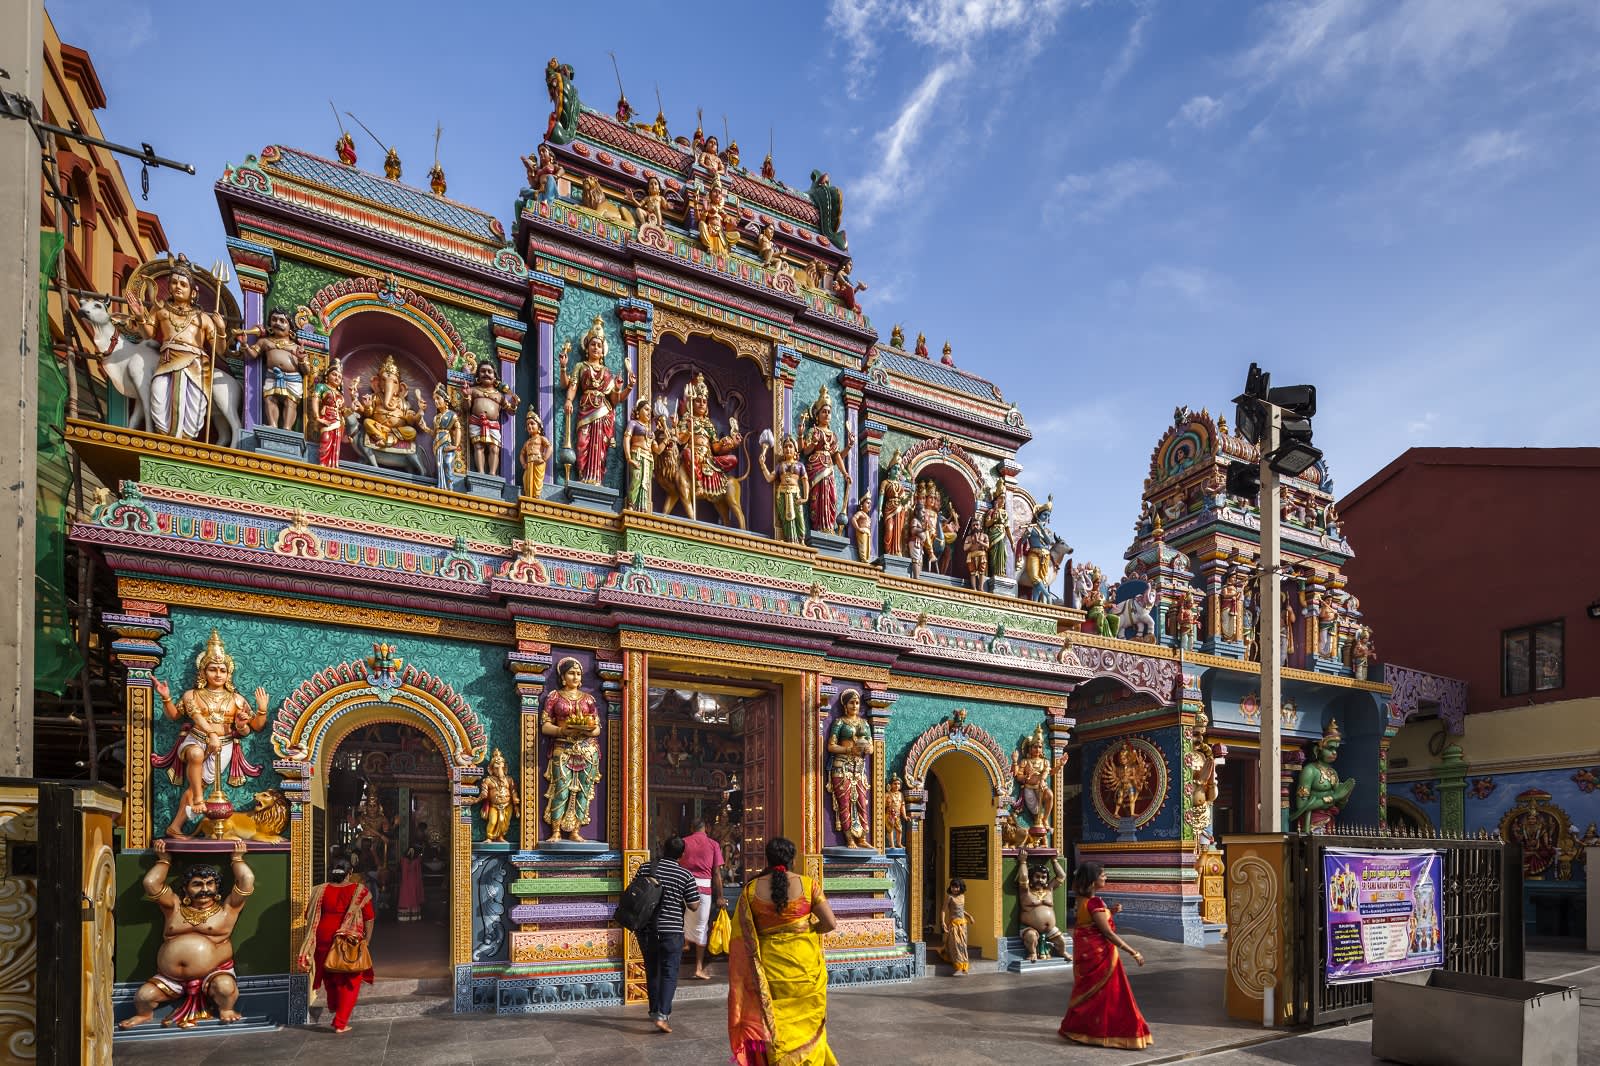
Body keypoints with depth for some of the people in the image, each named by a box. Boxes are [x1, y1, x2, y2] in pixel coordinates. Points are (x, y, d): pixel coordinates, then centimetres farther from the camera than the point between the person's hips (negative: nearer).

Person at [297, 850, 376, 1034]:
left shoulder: (319, 891, -4)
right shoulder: (360, 892, -9)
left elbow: (310, 918, 3)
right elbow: (369, 920, -5)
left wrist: (312, 944, 17)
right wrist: (366, 941, 8)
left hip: (324, 941, 3)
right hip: (350, 943, -2)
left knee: (330, 977, 26)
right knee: (349, 982, 10)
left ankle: (334, 1007, 46)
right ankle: (340, 1023, 5)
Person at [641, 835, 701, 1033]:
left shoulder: (646, 869, -1)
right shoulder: (685, 876, -7)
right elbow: (694, 905, -4)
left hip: (646, 929, 3)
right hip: (672, 931, -3)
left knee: (652, 971, 18)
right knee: (669, 973, 1)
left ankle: (655, 1010, 28)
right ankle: (663, 1014, -11)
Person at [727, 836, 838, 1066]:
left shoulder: (751, 890, -5)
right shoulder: (808, 885, -7)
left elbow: (741, 935, -4)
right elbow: (830, 923, -9)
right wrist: (809, 931, 8)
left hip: (770, 967, 0)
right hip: (805, 965, 0)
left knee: (775, 1023, 13)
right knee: (807, 1021, 17)